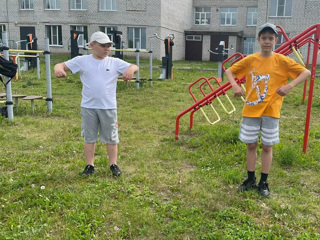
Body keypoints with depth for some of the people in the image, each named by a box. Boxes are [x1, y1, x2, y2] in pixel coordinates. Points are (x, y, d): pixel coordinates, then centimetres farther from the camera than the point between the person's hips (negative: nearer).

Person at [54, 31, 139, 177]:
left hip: (108, 107, 0)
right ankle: (89, 165, 24)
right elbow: (63, 65, -3)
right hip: (88, 107, 0)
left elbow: (134, 67, -3)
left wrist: (131, 69, -27)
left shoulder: (115, 62, 0)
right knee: (89, 137, 11)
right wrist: (58, 68, -27)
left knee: (111, 137, 10)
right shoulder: (82, 61, -2)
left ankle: (113, 165, 24)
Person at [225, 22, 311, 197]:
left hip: (270, 111, -1)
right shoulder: (250, 60, -1)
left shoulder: (282, 61, -6)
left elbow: (306, 72, -3)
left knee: (267, 146, 7)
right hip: (251, 110, 2)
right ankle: (251, 180, 25)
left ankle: (263, 183, 21)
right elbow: (229, 71, 6)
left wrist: (289, 86, -18)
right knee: (251, 145, 10)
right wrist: (235, 85, -12)